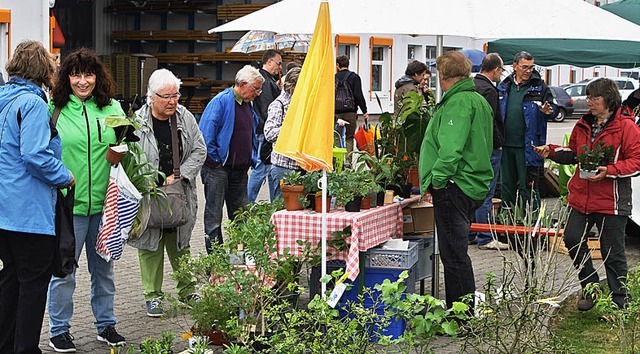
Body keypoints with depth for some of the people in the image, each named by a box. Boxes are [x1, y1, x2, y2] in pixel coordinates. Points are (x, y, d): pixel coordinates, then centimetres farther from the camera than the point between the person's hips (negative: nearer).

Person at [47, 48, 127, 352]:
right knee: (63, 270, 4)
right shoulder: (53, 109, -3)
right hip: (67, 204, -3)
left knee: (103, 267, 16)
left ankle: (106, 324, 30)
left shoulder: (112, 108, 7)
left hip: (104, 202, 3)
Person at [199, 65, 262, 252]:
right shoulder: (221, 101, -12)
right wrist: (215, 160, -13)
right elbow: (205, 133, -17)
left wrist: (252, 159, 15)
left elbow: (252, 136, 26)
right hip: (218, 169, -8)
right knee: (214, 217, 1)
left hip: (240, 170, 8)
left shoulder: (247, 105, 13)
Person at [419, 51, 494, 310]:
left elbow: (452, 146, -25)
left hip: (454, 188, -10)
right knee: (456, 252, 18)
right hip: (473, 186, 10)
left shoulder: (458, 102, -14)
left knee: (453, 254, -5)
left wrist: (438, 178, -19)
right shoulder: (478, 100, 18)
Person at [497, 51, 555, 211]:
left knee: (528, 187, -2)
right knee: (506, 185, 13)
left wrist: (547, 111, -24)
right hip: (506, 144, 4)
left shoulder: (540, 87, 1)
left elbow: (552, 107, -1)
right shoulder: (504, 87, 10)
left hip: (528, 147, -4)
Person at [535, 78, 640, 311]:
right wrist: (551, 151, 4)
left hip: (611, 201, -6)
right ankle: (591, 287, 22)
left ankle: (619, 303, 15)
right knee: (572, 239, 2)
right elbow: (573, 153, 22)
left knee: (612, 252, 1)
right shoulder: (584, 124, 12)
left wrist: (609, 171, -23)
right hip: (581, 196, 6)